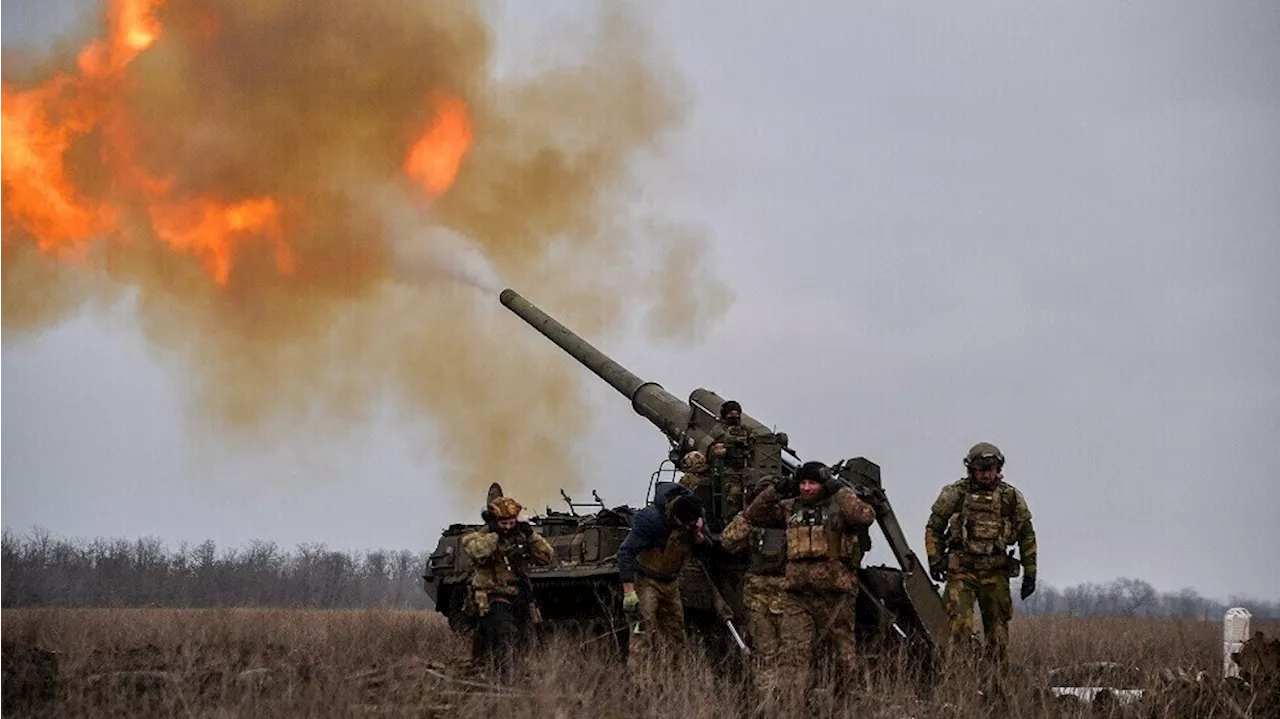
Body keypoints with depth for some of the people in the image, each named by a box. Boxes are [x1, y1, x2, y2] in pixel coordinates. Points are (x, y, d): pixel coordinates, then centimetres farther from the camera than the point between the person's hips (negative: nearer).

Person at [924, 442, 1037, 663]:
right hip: (961, 568, -2)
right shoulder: (954, 494, 1)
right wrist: (935, 561, -2)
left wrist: (1030, 573, 9)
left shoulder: (1011, 497, 6)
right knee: (959, 622, -17)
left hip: (996, 571, 2)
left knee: (997, 627, 5)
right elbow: (934, 528, 9)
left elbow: (1027, 536, 12)